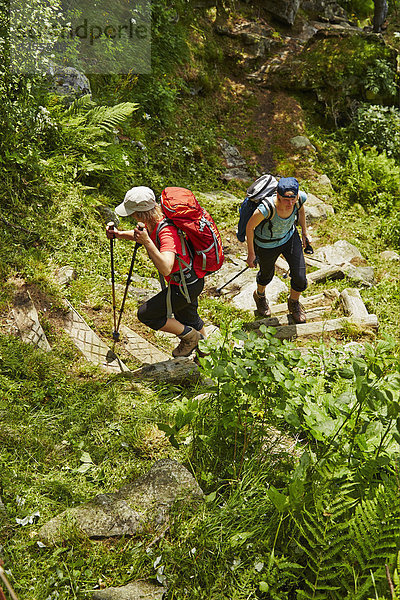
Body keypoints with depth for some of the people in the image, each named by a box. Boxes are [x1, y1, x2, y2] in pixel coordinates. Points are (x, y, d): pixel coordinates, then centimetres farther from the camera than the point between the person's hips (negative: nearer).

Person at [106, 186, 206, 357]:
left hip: (185, 287, -10)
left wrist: (146, 241, -45)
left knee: (145, 314, 0)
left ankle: (189, 336, 12)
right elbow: (141, 235, 19)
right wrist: (118, 234, 2)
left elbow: (166, 268, -46)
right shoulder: (153, 222, -5)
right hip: (192, 280, 10)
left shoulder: (166, 232, -34)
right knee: (188, 320, 28)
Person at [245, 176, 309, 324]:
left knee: (300, 278, 3)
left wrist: (304, 233, 9)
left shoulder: (301, 197, -29)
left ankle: (294, 303, 39)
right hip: (267, 244, -3)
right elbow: (250, 227, -24)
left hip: (290, 236, 3)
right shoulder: (266, 208, -42)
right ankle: (260, 295, 62)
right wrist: (251, 254, -13)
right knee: (267, 274, 25)